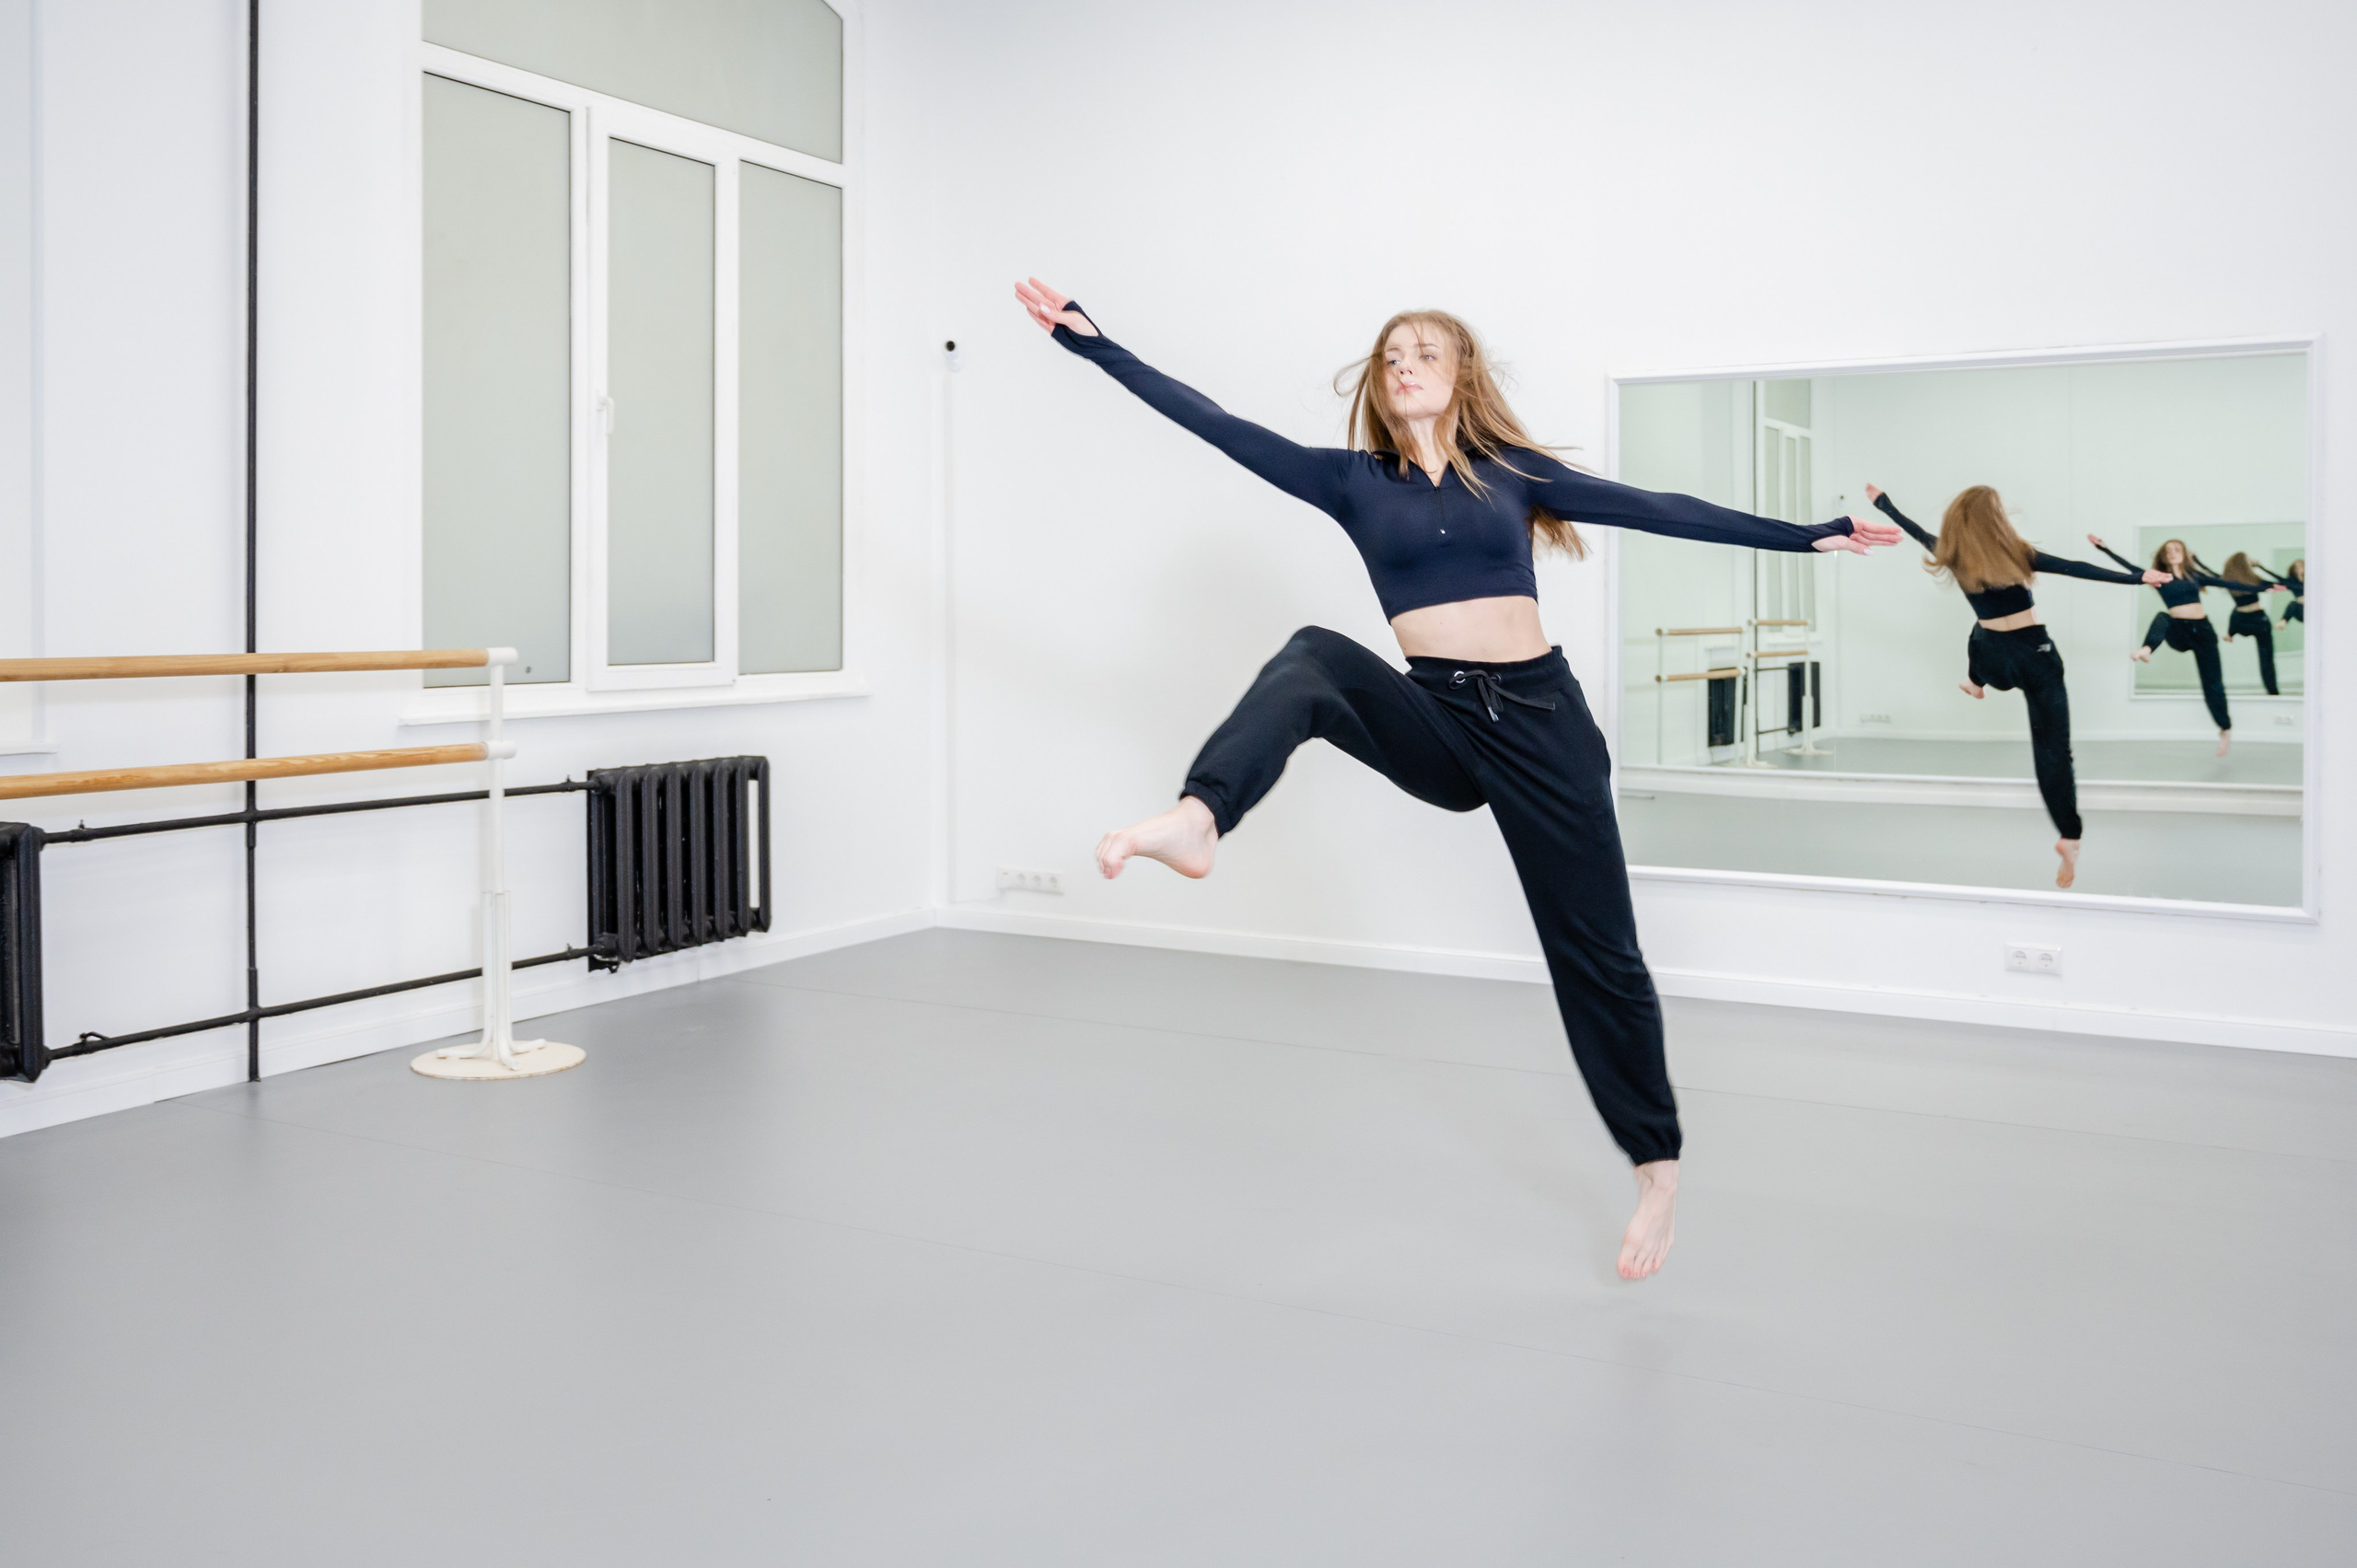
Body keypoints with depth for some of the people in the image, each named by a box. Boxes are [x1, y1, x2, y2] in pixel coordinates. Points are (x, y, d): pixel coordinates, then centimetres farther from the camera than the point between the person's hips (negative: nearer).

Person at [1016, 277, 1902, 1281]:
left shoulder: (1511, 470, 7)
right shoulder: (1352, 479, 6)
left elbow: (1659, 511, 8)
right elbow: (1213, 423, 1)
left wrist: (1809, 534, 6)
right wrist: (1086, 340, -5)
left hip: (1540, 717, -1)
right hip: (1437, 727, 1)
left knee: (1594, 949, 4)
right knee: (1313, 659, -26)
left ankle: (1656, 1166, 20)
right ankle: (1197, 822, -44)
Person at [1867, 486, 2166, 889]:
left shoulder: (1952, 555, -3)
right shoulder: (2014, 554, -12)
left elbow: (1912, 527, 12)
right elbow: (2077, 569, -14)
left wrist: (1880, 501, 27)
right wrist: (2138, 577, -12)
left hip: (1993, 659, 4)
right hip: (2035, 656, -4)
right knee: (2052, 749, -4)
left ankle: (1976, 683, 67)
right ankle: (2069, 837, -10)